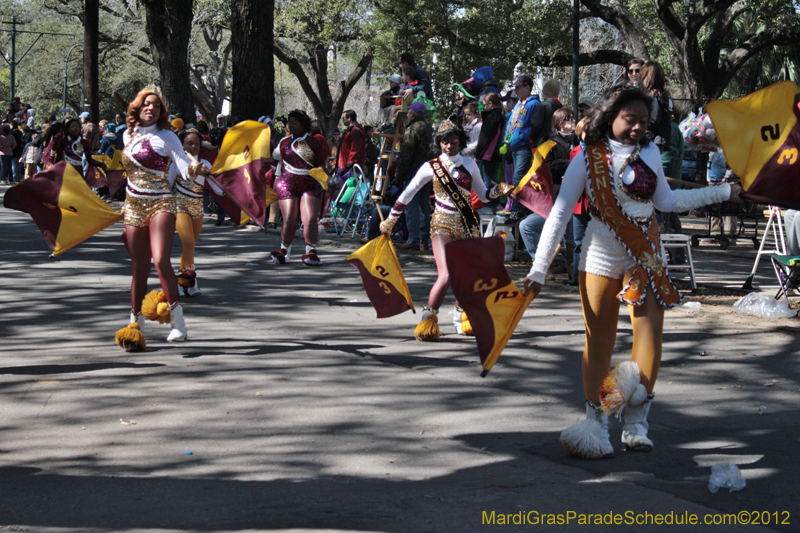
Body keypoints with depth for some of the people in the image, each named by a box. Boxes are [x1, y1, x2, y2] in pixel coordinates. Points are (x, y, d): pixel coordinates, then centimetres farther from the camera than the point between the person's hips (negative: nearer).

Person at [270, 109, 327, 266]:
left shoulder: (313, 142, 6)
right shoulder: (284, 142, 14)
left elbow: (321, 163, 7)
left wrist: (319, 170, -14)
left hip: (310, 184, -2)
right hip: (287, 184, 2)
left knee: (310, 219, -13)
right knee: (289, 220, -5)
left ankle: (311, 252, -8)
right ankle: (284, 251, 9)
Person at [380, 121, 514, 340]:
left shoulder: (469, 165, 6)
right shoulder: (431, 167, 0)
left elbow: (483, 195, 12)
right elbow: (407, 194, 5)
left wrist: (499, 190, -8)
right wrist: (390, 220, 6)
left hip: (467, 226, 3)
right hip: (443, 225, -3)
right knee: (446, 275, -18)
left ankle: (460, 314, 30)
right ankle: (428, 319, -6)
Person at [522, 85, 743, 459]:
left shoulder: (649, 153, 4)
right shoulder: (588, 158, -6)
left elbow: (665, 200, 15)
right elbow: (559, 214, -5)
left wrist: (722, 192, 15)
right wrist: (539, 270, -9)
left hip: (646, 255, 3)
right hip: (602, 256, -3)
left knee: (650, 333, -6)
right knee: (599, 339, 3)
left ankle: (636, 422, 2)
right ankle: (595, 418, 15)